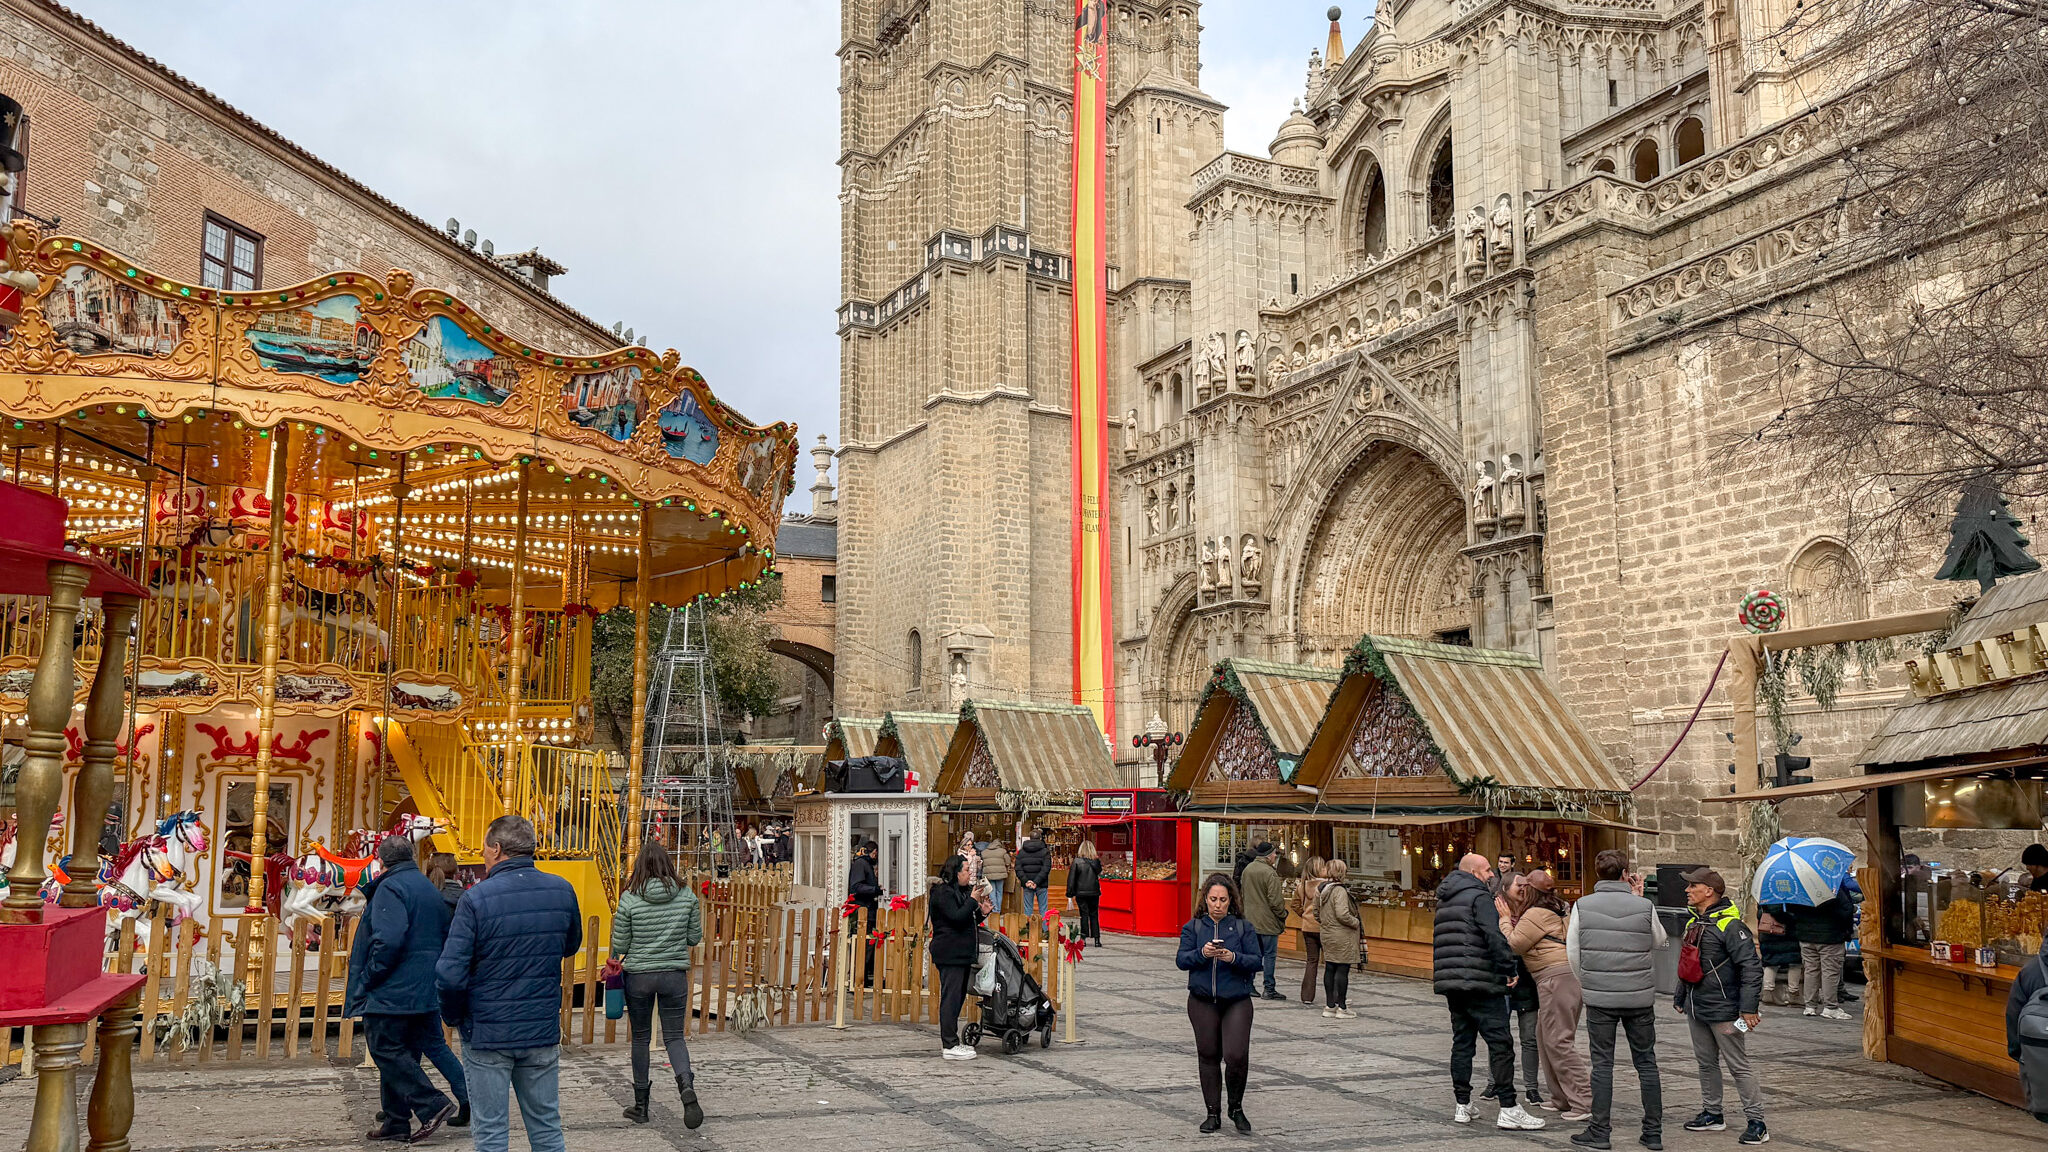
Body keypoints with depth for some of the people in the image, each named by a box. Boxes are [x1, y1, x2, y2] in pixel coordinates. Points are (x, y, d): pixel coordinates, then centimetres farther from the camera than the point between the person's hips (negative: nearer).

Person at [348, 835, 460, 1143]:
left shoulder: (390, 888, -11)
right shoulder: (431, 890, 18)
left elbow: (387, 941, -24)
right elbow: (445, 938, 21)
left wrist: (366, 980, -15)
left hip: (391, 991, -9)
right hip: (423, 992, 9)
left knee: (386, 1050, -4)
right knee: (401, 1055, 13)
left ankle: (433, 1105, -12)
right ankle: (396, 1123, 16)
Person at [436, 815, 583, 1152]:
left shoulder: (477, 899, -15)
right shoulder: (562, 891, -2)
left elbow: (450, 974, -16)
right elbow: (571, 946, 16)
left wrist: (453, 1016, 1)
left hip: (486, 1033, -4)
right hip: (543, 1031, 4)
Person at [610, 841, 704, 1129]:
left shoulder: (630, 899, -11)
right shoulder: (687, 896, -5)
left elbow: (619, 947, -6)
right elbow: (695, 938, 2)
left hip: (638, 976, -1)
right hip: (674, 975, 1)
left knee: (641, 1038, 15)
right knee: (674, 1037, 9)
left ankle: (641, 1105, 23)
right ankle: (686, 1086, -18)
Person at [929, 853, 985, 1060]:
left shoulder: (959, 891, 20)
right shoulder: (943, 893, -11)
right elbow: (957, 918, -21)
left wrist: (980, 913, 10)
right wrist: (973, 900, -14)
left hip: (961, 954, 10)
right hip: (950, 955, -10)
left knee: (958, 997, 13)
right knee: (951, 997, -9)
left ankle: (950, 1041, 20)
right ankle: (949, 1046, -8)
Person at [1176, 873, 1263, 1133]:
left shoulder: (1244, 927, 2)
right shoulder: (1193, 927, 5)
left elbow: (1257, 961, -2)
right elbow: (1181, 960, -2)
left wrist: (1234, 958, -20)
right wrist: (1201, 953, -20)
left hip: (1237, 1002, -2)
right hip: (1202, 1002, 2)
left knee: (1237, 1055, -13)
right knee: (1208, 1056, 8)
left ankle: (1236, 1107, 12)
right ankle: (1213, 1113, 21)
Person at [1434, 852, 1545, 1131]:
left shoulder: (1444, 901, 20)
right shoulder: (1479, 897, -7)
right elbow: (1494, 937, -20)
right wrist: (1509, 969, -14)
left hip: (1451, 982, 8)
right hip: (1481, 983, -8)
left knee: (1462, 1042, 13)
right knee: (1500, 1044, -5)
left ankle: (1462, 1106, 15)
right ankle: (1508, 1110, -6)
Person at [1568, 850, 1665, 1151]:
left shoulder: (1582, 906, -5)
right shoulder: (1644, 907, -5)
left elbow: (1572, 952, -1)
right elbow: (1659, 941, 14)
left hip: (1599, 998, -1)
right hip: (1640, 998, 1)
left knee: (1602, 1064, 6)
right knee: (1646, 1063, 11)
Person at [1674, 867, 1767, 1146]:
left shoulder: (1730, 925, -17)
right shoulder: (1694, 923, 12)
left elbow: (1752, 967, -20)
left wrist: (1748, 1008, -23)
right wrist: (1680, 998, 24)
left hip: (1723, 1010, -9)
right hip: (1697, 1009, 9)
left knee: (1739, 1066, -2)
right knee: (1706, 1063, 16)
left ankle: (1756, 1122, 5)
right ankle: (1712, 1115, 26)